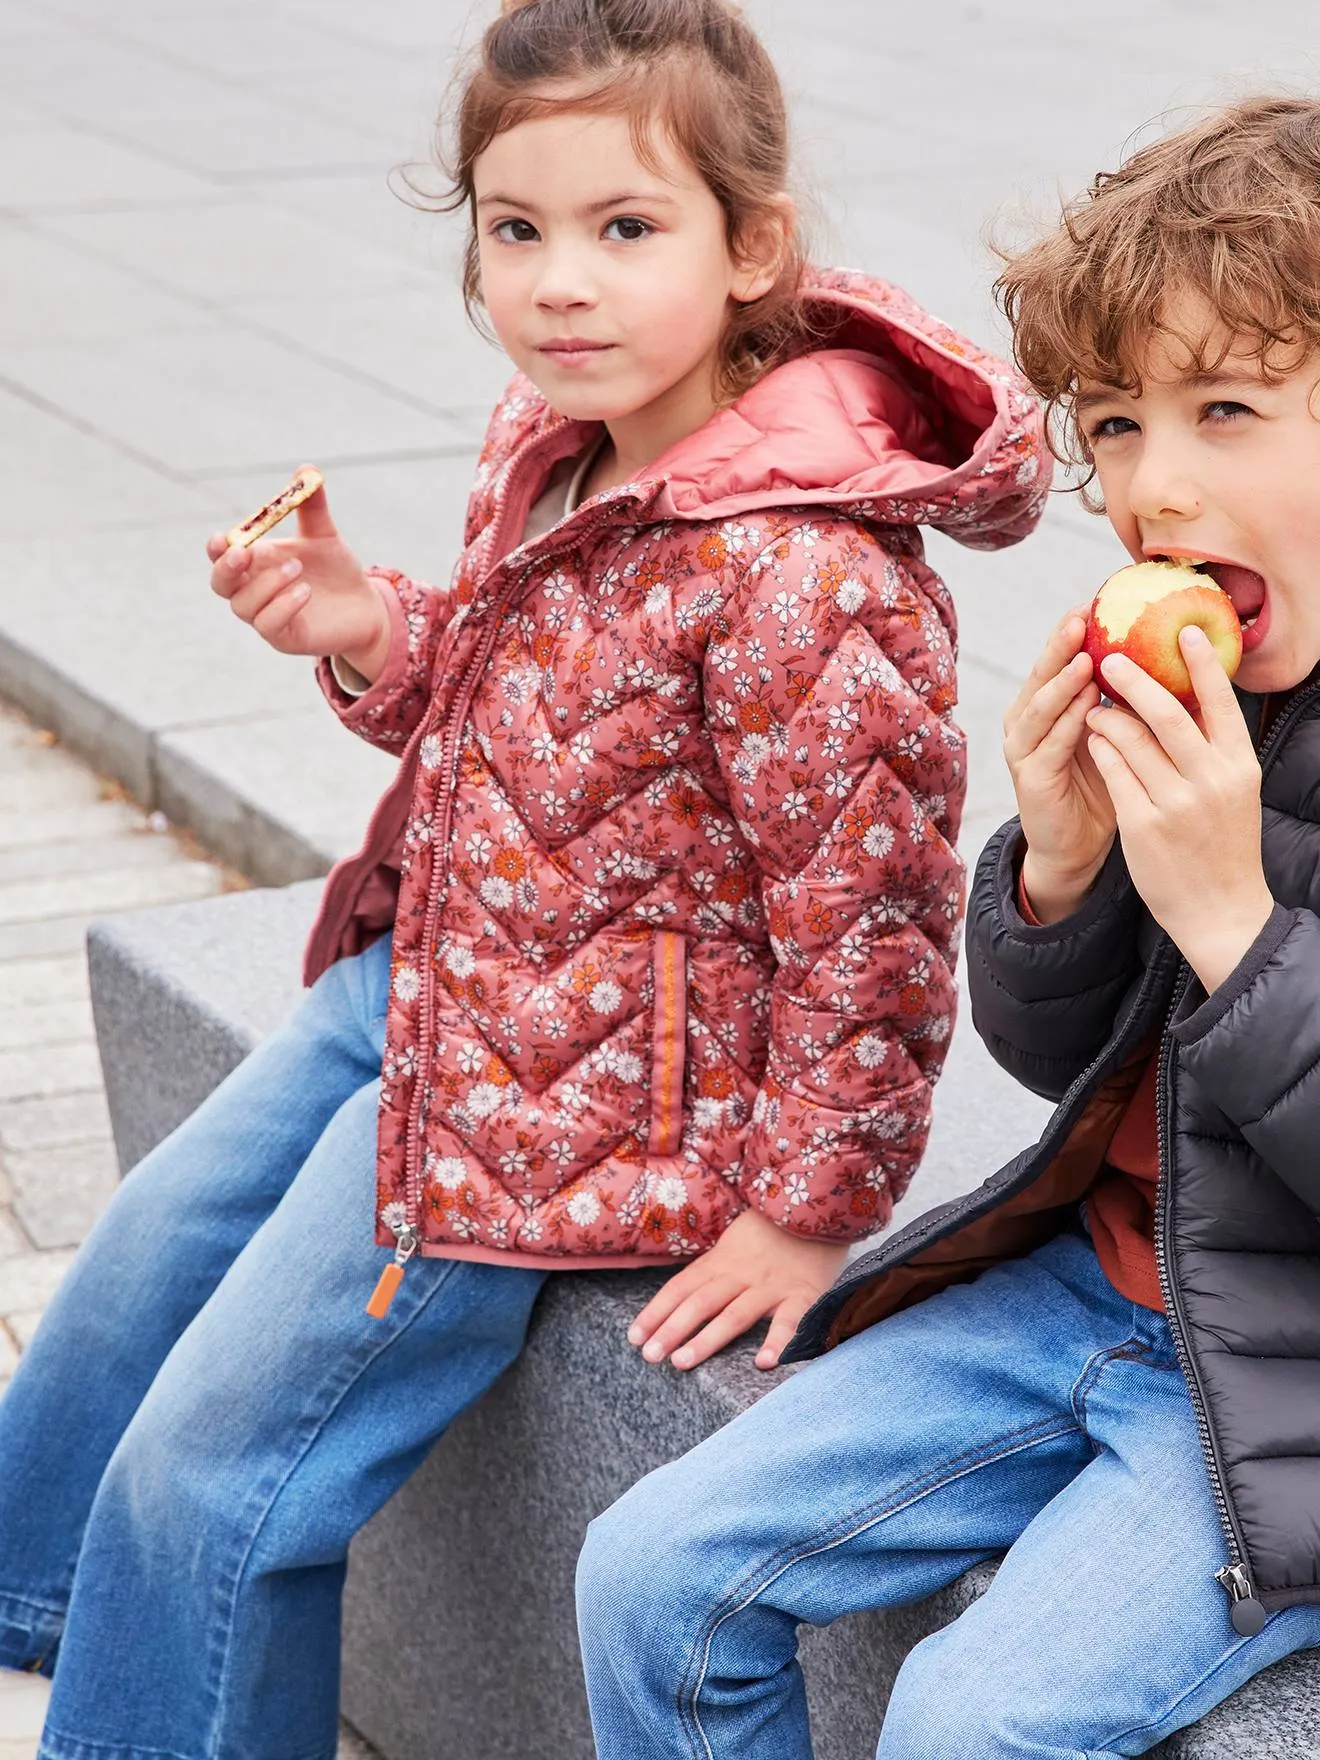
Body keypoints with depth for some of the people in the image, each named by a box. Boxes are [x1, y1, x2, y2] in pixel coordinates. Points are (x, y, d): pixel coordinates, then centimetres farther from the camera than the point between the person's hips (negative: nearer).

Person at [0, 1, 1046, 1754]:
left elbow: (867, 910, -25)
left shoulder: (798, 574, -30)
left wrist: (810, 1208, -17)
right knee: (152, 1246, 24)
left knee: (206, 1463, -3)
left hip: (564, 1099, -9)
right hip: (420, 980, 10)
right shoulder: (553, 449, -2)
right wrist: (367, 629, -5)